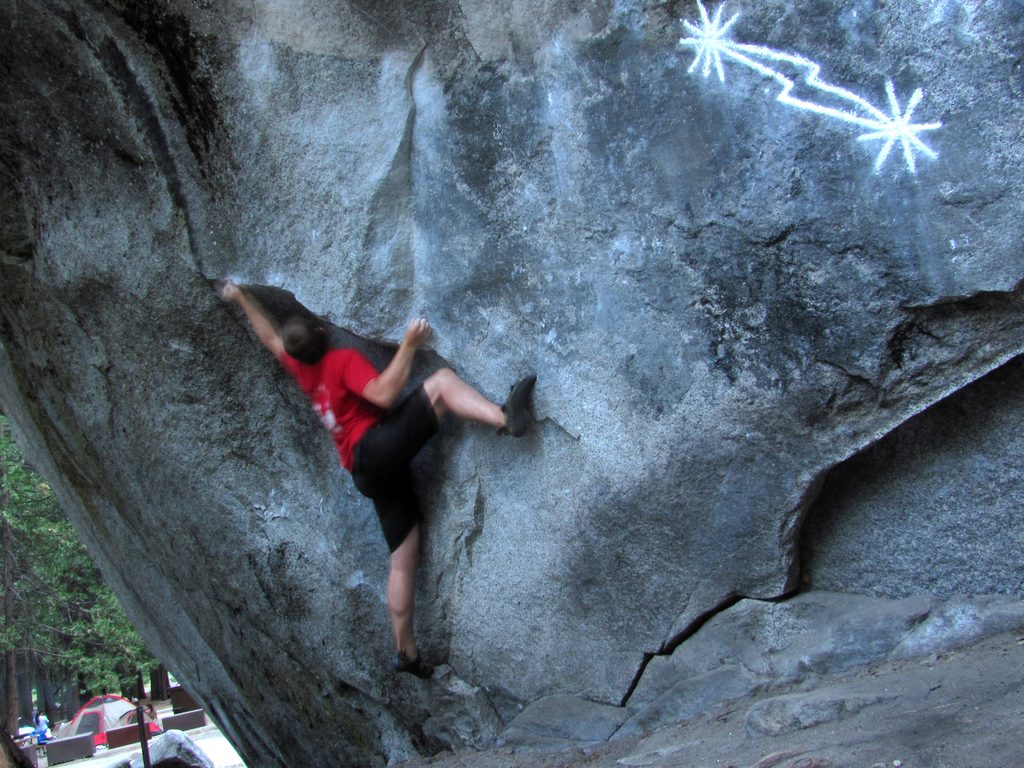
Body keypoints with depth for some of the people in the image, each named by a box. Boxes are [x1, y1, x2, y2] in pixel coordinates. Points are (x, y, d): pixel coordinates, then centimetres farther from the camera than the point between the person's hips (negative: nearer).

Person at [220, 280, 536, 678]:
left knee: (404, 556, 9)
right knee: (441, 380, -17)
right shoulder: (343, 360, -3)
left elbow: (269, 337, 36)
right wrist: (408, 345, -18)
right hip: (377, 447, -7)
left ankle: (406, 650, 9)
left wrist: (242, 297, 48)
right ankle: (506, 418, -48)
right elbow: (382, 394, -20)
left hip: (369, 473, 7)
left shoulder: (302, 369, 18)